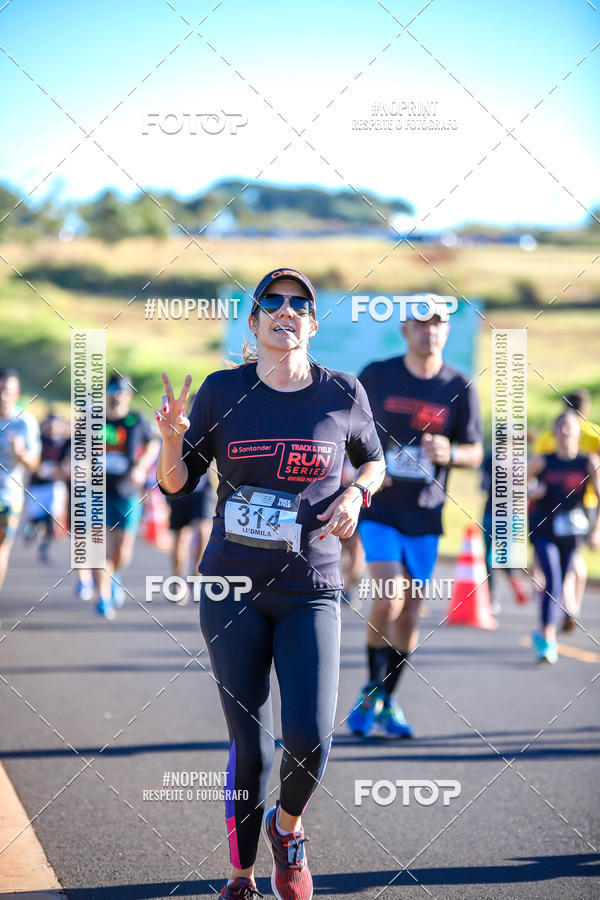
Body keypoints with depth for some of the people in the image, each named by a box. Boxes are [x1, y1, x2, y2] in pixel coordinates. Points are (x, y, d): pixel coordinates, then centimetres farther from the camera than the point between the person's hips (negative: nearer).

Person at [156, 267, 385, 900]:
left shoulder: (343, 395, 1)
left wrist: (357, 493, -3)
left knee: (309, 739, -14)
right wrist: (172, 438, -15)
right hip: (232, 588, 0)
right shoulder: (222, 391, 1)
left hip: (310, 592, 0)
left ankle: (287, 825, 19)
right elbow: (175, 483, 6)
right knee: (249, 745, 0)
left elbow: (374, 460, 19)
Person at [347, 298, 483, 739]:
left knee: (410, 613, 6)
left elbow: (475, 454, 3)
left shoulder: (459, 387, 0)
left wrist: (449, 453, -19)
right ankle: (371, 690, 3)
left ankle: (387, 704, 22)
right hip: (379, 508, -2)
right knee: (388, 600, -18)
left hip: (425, 516, 2)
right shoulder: (377, 375, -2)